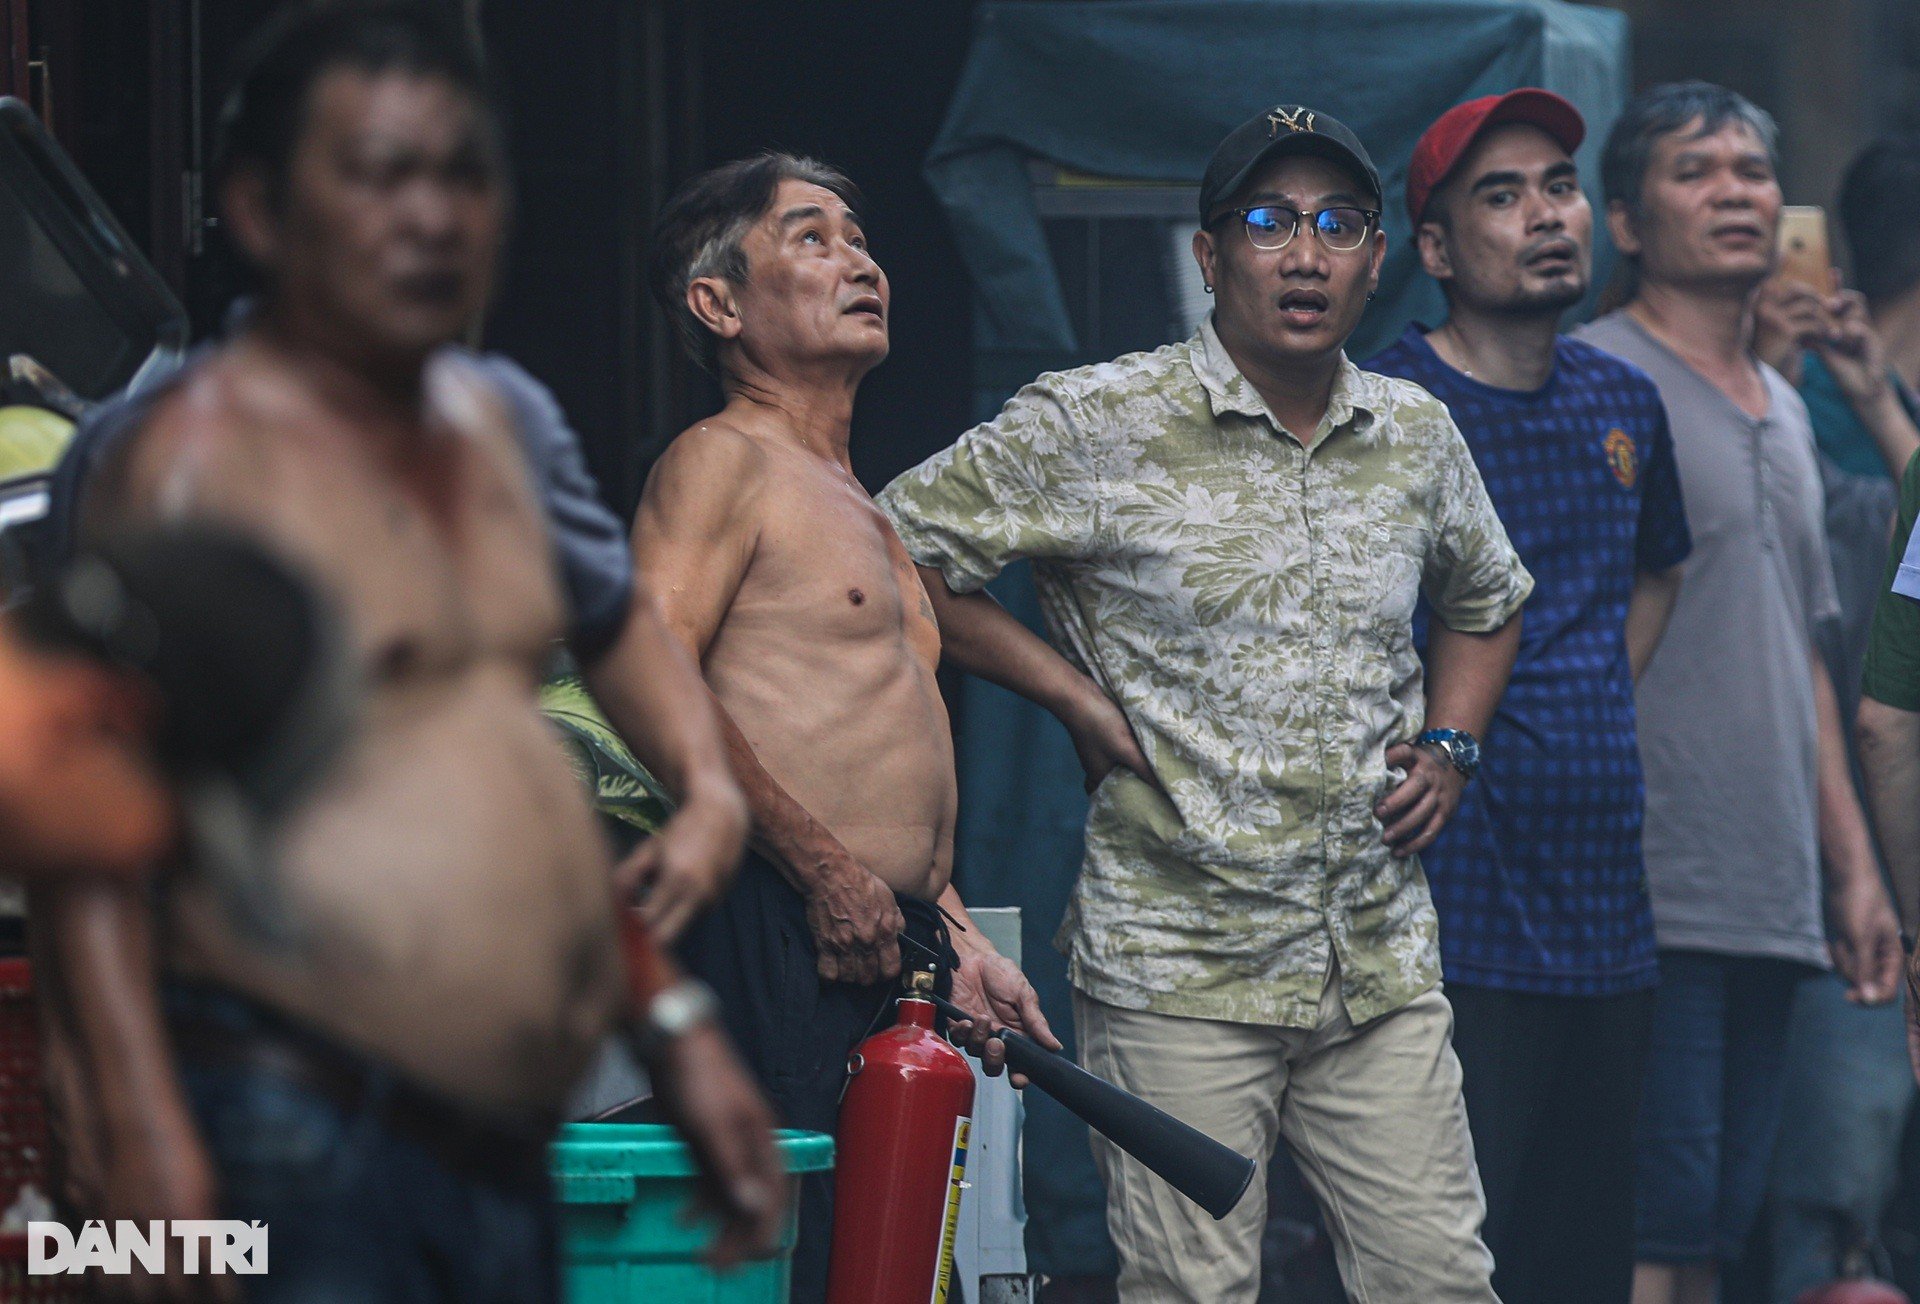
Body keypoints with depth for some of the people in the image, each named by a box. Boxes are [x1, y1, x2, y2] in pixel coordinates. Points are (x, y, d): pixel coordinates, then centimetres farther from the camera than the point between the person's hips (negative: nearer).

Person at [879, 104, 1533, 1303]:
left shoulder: (1419, 436, 10)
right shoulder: (1099, 427, -6)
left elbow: (1487, 601, 29)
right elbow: (905, 543, -2)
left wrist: (1449, 746, 11)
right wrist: (1071, 693, -4)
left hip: (1384, 965, 4)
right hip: (1180, 967, -4)